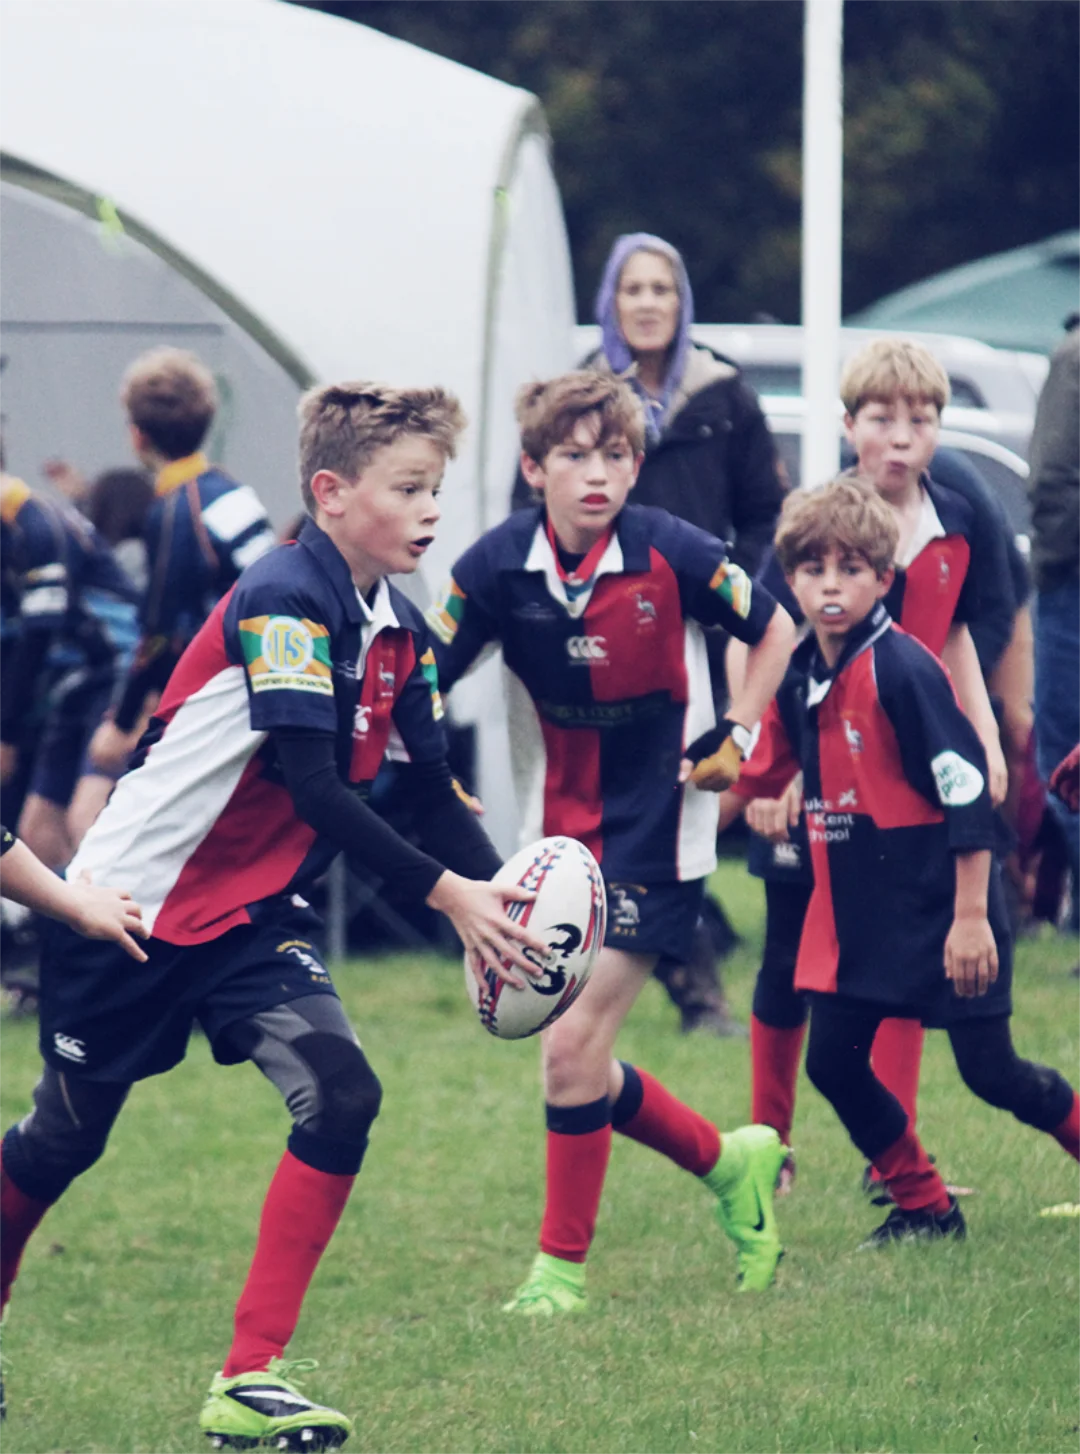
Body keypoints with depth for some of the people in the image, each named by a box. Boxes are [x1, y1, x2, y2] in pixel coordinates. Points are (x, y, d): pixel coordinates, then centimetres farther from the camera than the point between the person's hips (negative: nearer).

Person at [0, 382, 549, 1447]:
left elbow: (432, 793, 6)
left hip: (249, 917, 7)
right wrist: (445, 894, -32)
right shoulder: (283, 601, -23)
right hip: (132, 904, -7)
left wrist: (501, 896, -11)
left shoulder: (400, 635, 3)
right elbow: (310, 784, -30)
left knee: (341, 1097, -14)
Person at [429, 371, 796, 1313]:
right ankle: (728, 1163, 32)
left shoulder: (672, 554, -15)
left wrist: (738, 735, -8)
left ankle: (563, 1263, 5)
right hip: (560, 834, 5)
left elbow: (774, 632, 2)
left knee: (572, 1046, -10)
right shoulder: (500, 567, -9)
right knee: (578, 1059, 8)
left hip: (655, 831, -5)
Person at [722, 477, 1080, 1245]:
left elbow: (968, 792, -19)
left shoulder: (904, 670, -19)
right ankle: (924, 1204, 19)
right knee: (833, 1062, 3)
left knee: (989, 1068, -4)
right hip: (856, 913, 7)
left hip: (940, 907, -7)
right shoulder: (799, 682, 4)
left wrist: (971, 917, -20)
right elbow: (759, 775, 19)